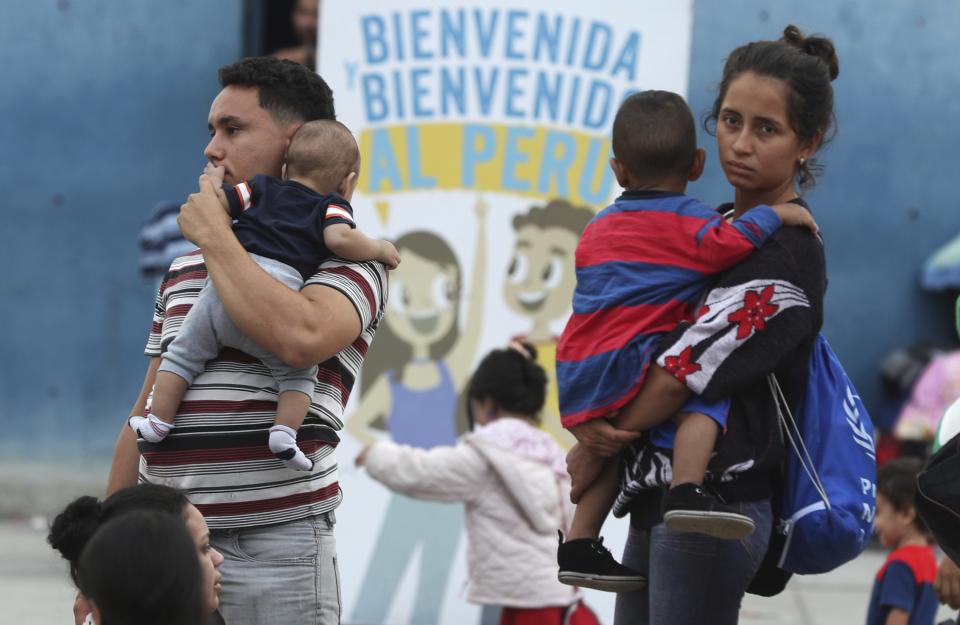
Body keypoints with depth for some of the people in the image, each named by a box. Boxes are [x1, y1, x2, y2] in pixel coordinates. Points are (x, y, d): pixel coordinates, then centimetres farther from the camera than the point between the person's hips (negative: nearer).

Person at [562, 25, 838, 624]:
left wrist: (592, 451, -4)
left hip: (712, 510, -9)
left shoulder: (786, 254, -14)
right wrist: (592, 418, -6)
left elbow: (682, 373, -16)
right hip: (658, 502, 9)